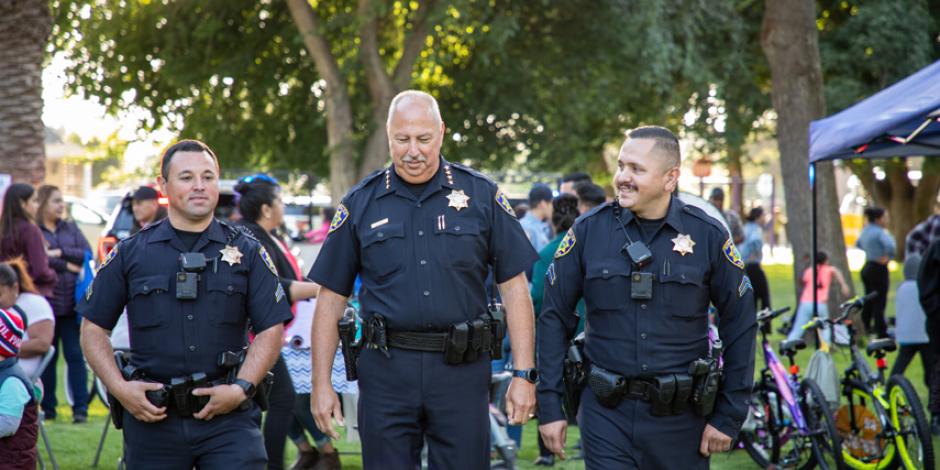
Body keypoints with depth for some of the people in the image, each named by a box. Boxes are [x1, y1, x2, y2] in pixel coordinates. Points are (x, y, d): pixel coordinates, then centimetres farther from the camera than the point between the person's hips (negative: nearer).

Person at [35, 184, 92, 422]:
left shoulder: (71, 228, 14)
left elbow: (87, 254, 1)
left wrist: (59, 253, -10)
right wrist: (67, 265, -8)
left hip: (72, 302, 3)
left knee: (75, 355, -1)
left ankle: (80, 407, 1)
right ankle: (47, 407, 12)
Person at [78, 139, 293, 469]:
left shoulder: (247, 252, 6)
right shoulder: (131, 253, 7)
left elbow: (271, 330, 4)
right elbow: (93, 328, 8)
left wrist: (241, 388, -9)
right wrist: (120, 388, -4)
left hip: (229, 419, -1)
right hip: (152, 417, 1)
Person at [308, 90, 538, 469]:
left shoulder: (480, 195, 4)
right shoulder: (361, 203, 6)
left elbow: (514, 287, 4)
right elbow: (331, 299, 8)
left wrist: (524, 374, -2)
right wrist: (321, 383, 3)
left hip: (462, 370, 0)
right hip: (386, 369, 1)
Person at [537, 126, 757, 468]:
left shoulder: (707, 235, -2)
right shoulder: (588, 230, -1)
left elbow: (740, 325, 2)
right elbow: (554, 317, 3)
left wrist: (729, 417, 0)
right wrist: (549, 405, -1)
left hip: (681, 418, 0)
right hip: (606, 413, 0)